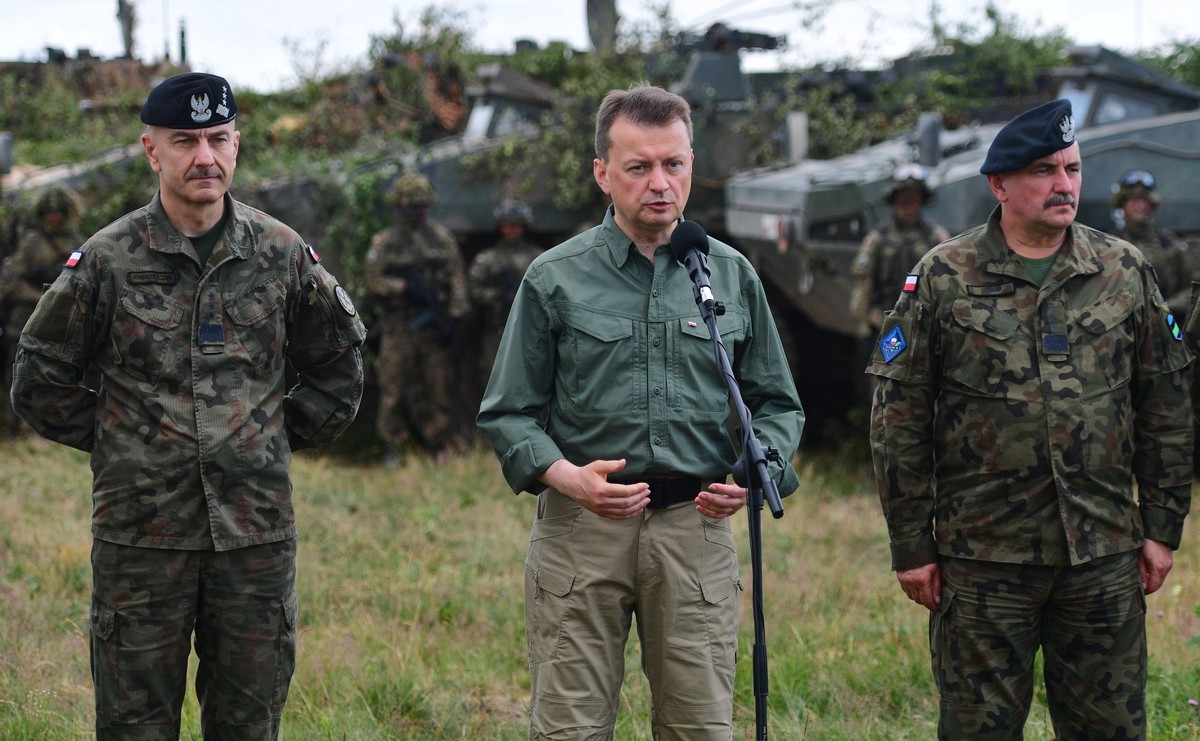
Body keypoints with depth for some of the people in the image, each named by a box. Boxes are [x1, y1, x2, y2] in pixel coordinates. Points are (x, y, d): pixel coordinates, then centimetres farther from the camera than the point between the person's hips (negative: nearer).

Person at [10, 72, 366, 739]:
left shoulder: (282, 254, 4)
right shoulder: (107, 260, -2)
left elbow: (340, 366, 17)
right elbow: (40, 380, 7)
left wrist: (283, 436, 11)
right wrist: (110, 441, 4)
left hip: (257, 531, 2)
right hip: (141, 532, -2)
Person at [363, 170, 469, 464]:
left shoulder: (442, 237, 9)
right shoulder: (384, 242, 4)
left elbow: (457, 278, 6)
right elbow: (374, 283, -2)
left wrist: (453, 317, -4)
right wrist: (407, 288, -15)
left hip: (434, 324, 2)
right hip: (399, 326, -1)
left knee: (439, 389, 2)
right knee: (394, 388, -4)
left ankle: (443, 448, 9)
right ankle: (392, 448, 2)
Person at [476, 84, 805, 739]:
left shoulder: (733, 276, 11)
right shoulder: (554, 280, 4)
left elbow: (778, 403, 16)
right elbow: (509, 413, 4)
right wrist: (566, 477, -14)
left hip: (697, 526, 2)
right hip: (580, 525, -2)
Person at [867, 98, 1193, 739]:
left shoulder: (1126, 273, 7)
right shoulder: (942, 279, -1)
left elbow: (1166, 409, 11)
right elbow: (898, 418, -1)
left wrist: (1163, 527, 7)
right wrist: (911, 546, -3)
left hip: (1104, 560, 2)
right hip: (983, 559, -2)